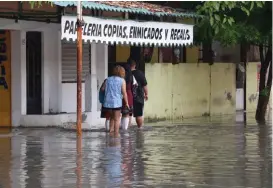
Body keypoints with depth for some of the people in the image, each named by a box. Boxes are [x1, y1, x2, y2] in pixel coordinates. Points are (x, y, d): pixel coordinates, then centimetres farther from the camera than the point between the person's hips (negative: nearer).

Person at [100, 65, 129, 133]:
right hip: (116, 102, -4)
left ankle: (111, 130, 16)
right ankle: (116, 132, 4)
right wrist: (126, 103, 0)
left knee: (112, 117, 22)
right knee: (117, 119, 6)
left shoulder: (108, 79, 9)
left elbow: (102, 89, 10)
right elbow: (124, 93, -7)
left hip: (107, 102, 4)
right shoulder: (122, 81, -4)